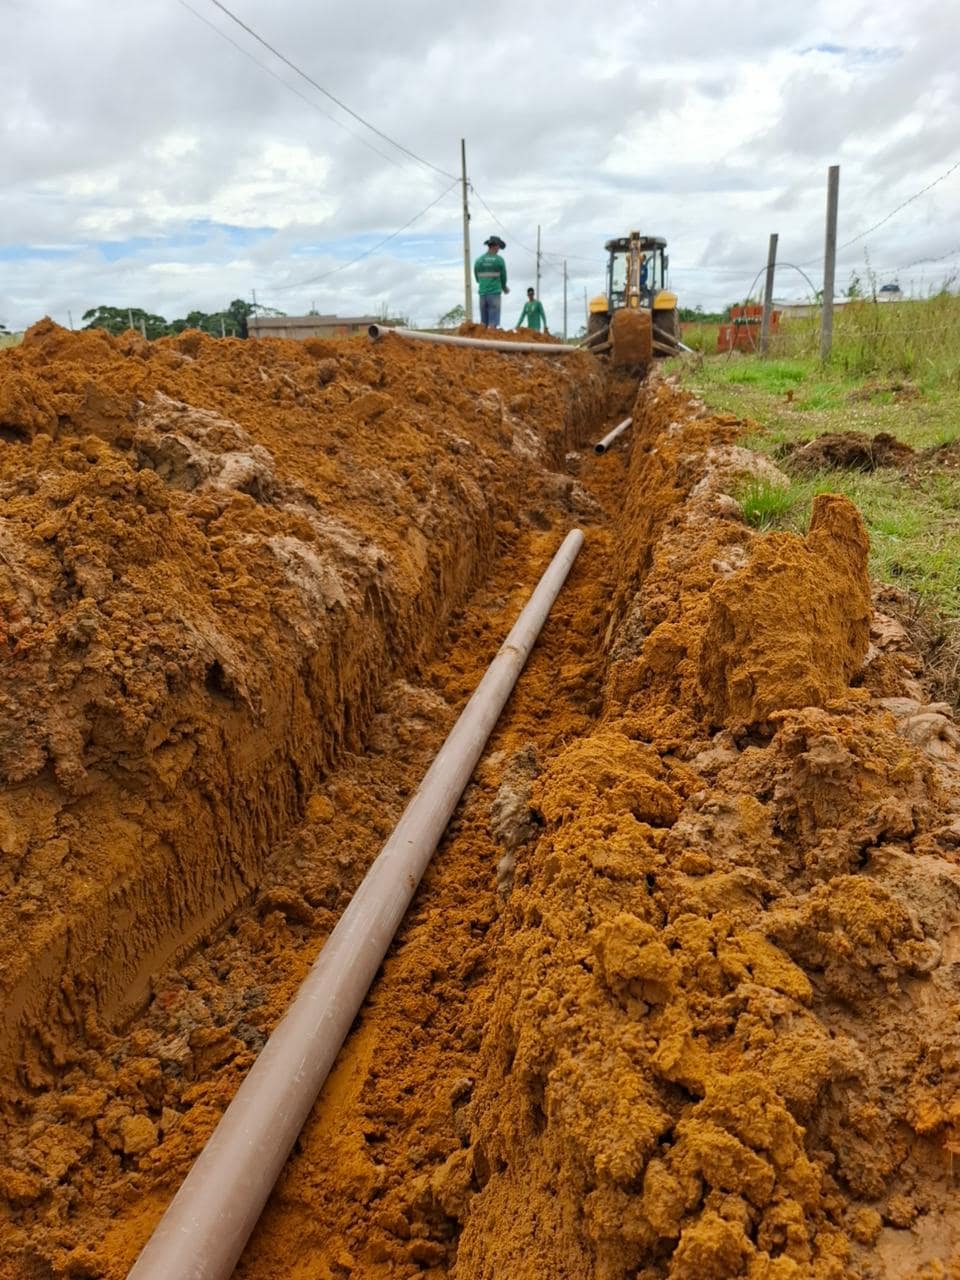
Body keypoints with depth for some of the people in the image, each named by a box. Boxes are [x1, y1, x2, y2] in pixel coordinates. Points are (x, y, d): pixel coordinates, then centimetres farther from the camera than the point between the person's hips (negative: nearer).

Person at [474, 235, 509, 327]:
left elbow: (478, 279, 13)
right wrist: (504, 288, 25)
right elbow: (503, 278, 4)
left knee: (483, 321, 10)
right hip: (494, 294, -4)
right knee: (493, 323, -6)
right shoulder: (500, 260, -4)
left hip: (482, 293, 4)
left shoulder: (478, 260, 7)